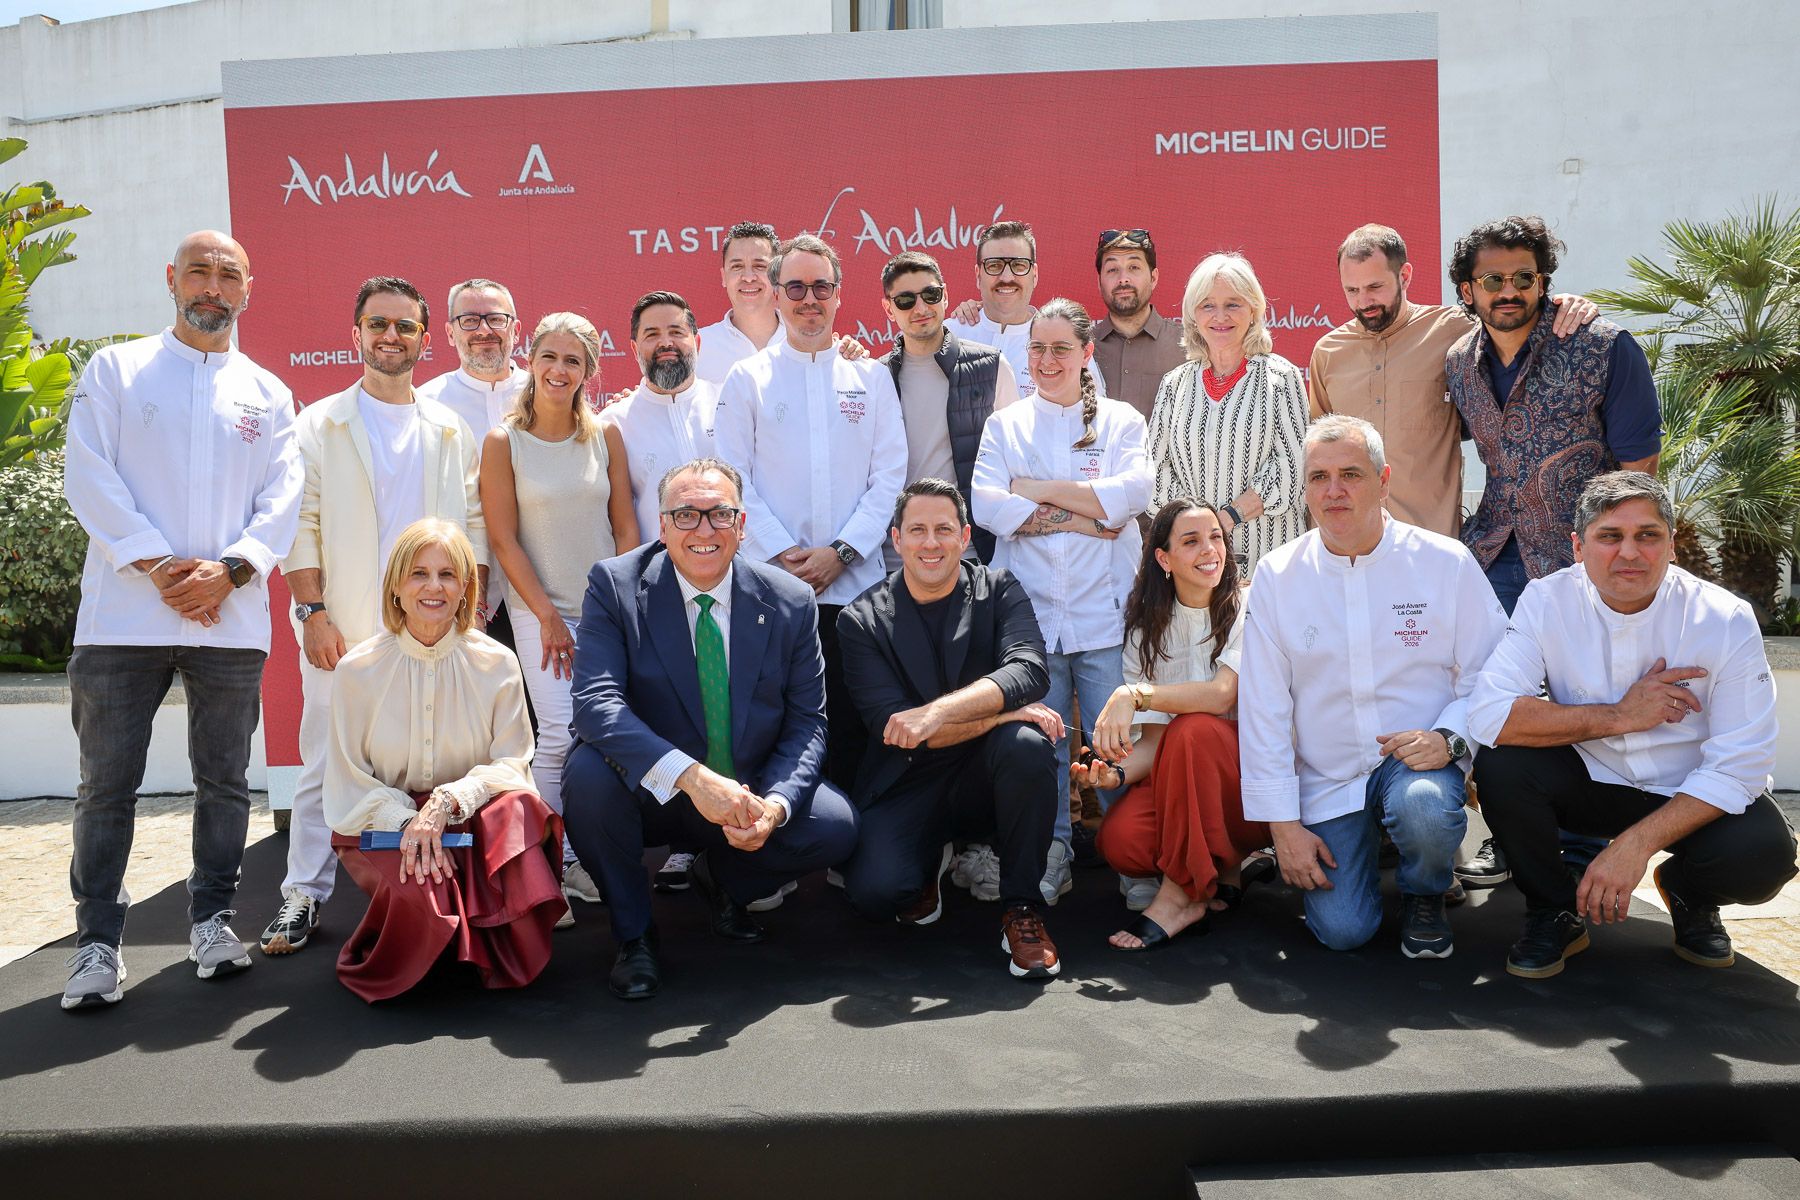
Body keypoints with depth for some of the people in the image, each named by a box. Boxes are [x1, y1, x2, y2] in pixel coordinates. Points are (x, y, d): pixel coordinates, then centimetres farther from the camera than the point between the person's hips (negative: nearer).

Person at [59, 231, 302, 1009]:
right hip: (124, 614, -1)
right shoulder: (115, 370, 10)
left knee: (224, 779, 8)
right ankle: (97, 941, 11)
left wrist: (229, 568, -12)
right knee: (108, 784, 2)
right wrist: (157, 563, -12)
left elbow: (282, 499, 4)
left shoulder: (268, 393, 14)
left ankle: (212, 918, 21)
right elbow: (89, 477, -1)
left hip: (232, 617, 2)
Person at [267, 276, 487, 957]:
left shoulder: (451, 432, 13)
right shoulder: (318, 426, 7)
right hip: (342, 627, -1)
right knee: (326, 762, 1)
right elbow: (299, 525, 2)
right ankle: (305, 893, 10)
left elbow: (474, 526, 12)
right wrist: (312, 612, -7)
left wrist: (473, 611, 4)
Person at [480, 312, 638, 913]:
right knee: (561, 734, -12)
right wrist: (548, 617, -7)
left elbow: (624, 526, 7)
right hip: (540, 609, -3)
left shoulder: (605, 435, 5)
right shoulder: (504, 442, -2)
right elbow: (503, 538, -4)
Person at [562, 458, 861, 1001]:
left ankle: (723, 878, 13)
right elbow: (596, 701, -25)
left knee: (836, 826, -22)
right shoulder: (614, 584, -12)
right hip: (648, 795, -2)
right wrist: (691, 776, -38)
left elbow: (806, 723, -2)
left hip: (749, 797, 2)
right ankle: (633, 933, -4)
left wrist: (774, 806, -23)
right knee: (589, 773, -32)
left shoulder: (790, 602, -5)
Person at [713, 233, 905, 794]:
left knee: (851, 726, 2)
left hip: (855, 581, 1)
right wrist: (784, 553, -9)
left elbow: (890, 475, 5)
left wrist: (840, 552, -7)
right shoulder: (746, 380, 8)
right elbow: (734, 480, 2)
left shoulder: (872, 377, 11)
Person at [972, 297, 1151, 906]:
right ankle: (1051, 855, 16)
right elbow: (987, 505, -4)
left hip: (1105, 609, -1)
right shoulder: (1004, 425, 12)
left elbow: (1133, 492, -8)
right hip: (1031, 606, 1)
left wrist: (1041, 492, -7)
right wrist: (1088, 517, -9)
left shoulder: (1121, 420, 10)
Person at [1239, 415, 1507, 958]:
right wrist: (1283, 823, -6)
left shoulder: (1446, 563, -5)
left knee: (1424, 808, -35)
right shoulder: (1276, 577, -3)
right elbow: (1262, 708, -3)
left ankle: (1424, 896, 2)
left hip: (1419, 757, -1)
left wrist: (1447, 736, -20)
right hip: (1326, 779, 1)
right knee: (1341, 929, -11)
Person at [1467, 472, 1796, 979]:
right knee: (1500, 767, -28)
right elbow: (1488, 715, -26)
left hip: (1687, 794, 0)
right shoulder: (1547, 601, -15)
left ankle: (1688, 891, 10)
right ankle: (1556, 912, -1)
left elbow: (1739, 764, -18)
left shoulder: (1726, 620, -16)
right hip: (1589, 782, 0)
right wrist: (1618, 716, -26)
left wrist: (1635, 844, -27)